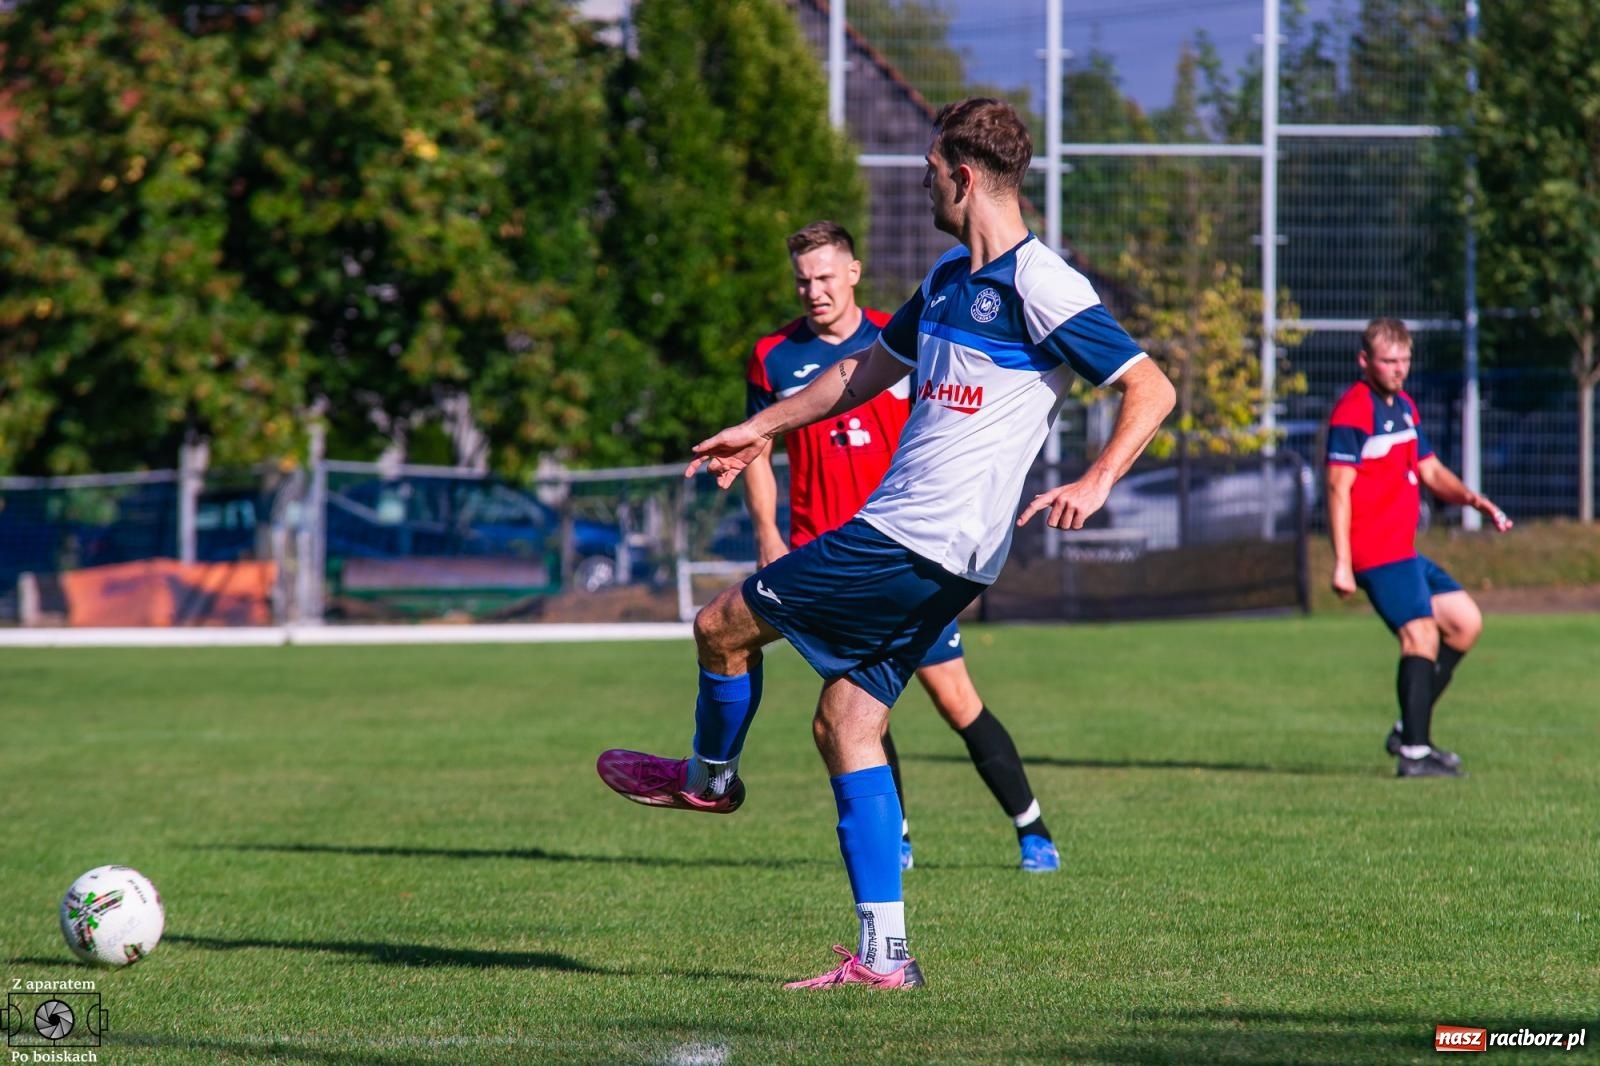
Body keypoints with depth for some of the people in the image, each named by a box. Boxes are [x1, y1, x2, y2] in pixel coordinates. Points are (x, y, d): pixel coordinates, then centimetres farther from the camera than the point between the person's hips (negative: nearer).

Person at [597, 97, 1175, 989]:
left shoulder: (1040, 287, -13)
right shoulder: (950, 279, 16)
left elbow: (1152, 389, -15)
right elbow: (872, 370, 31)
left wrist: (1095, 483, -28)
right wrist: (762, 430, 36)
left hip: (913, 546, -9)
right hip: (899, 531, 9)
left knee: (723, 625, -1)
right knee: (846, 724, 6)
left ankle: (711, 775, 28)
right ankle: (882, 954, 4)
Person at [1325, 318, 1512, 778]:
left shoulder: (1404, 408, 17)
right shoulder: (1352, 412, -12)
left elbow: (1430, 471, 24)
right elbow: (1338, 488, -15)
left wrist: (1473, 499, 4)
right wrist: (1341, 563, -20)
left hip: (1404, 551, 10)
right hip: (1377, 553, -10)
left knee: (1465, 622, 13)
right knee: (1421, 635, -17)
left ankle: (1409, 731, 15)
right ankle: (1414, 752, -17)